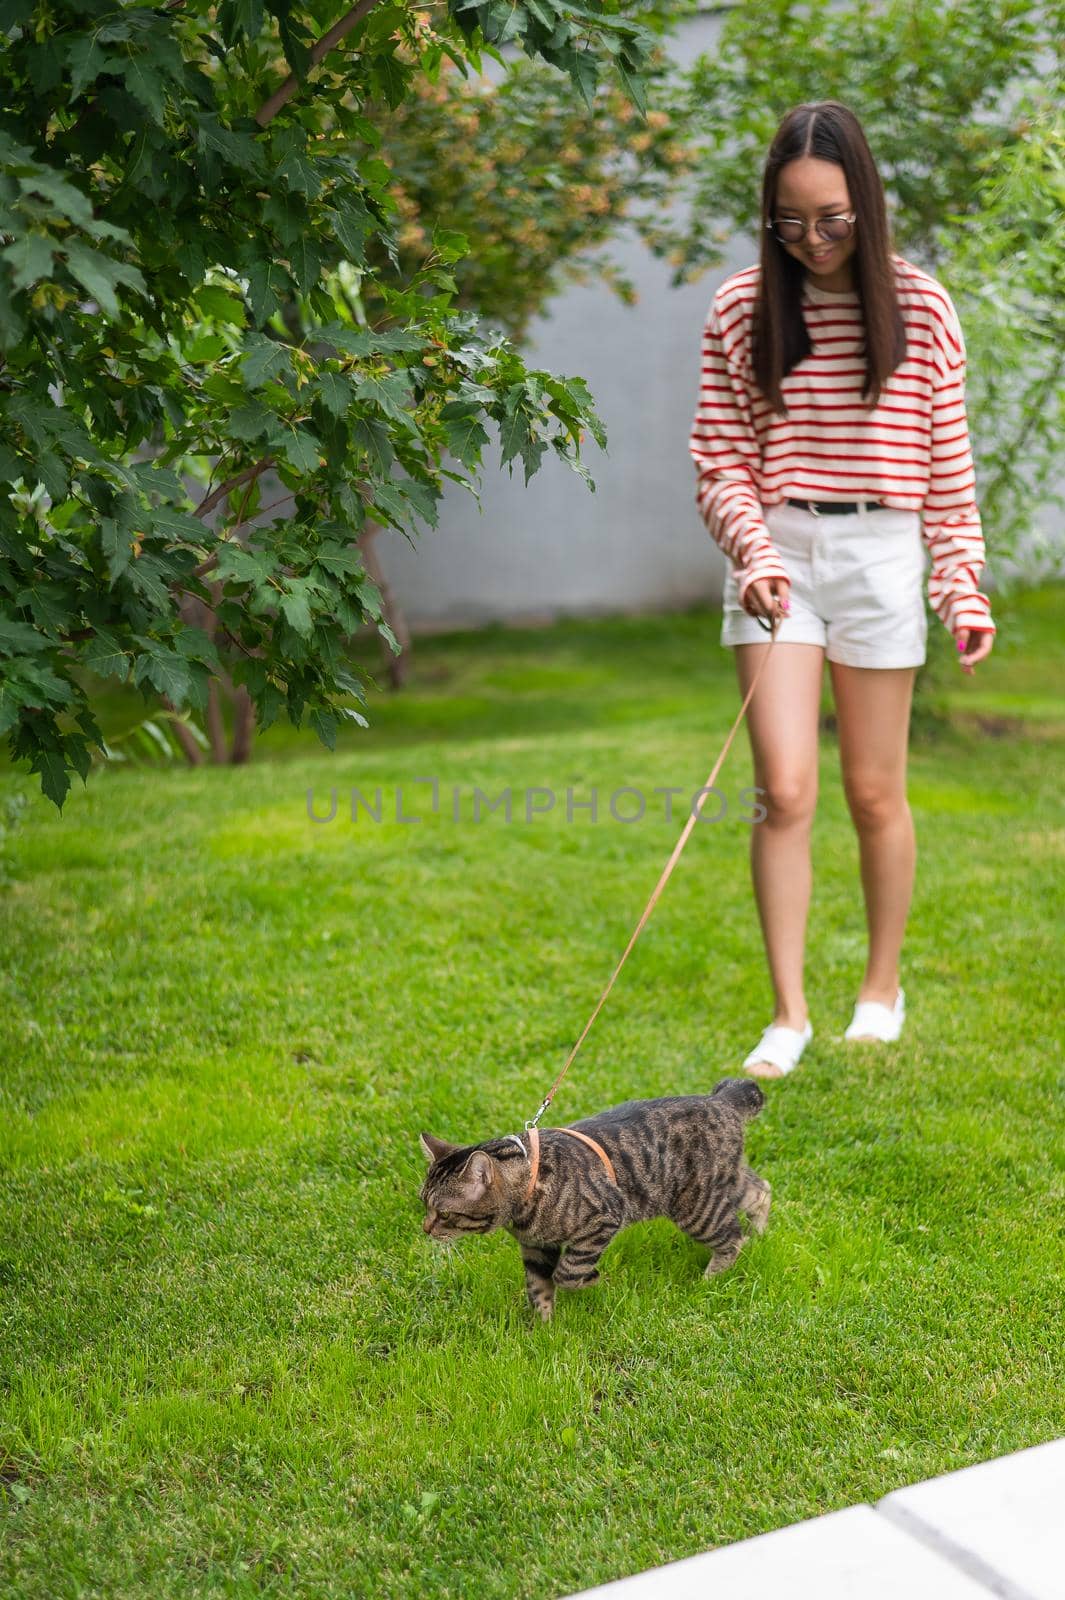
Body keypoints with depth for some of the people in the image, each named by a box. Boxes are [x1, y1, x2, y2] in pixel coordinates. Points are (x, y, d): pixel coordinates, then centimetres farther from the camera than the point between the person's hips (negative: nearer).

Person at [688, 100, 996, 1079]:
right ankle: (789, 1012, 4)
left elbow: (948, 466, 5)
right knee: (785, 791, -7)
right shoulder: (741, 310, 2)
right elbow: (720, 459, 4)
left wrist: (963, 584, 1)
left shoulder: (920, 308, 1)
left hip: (880, 555, 0)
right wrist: (754, 550, -12)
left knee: (874, 793, 8)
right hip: (777, 555, 0)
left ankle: (884, 985, 27)